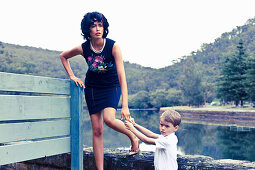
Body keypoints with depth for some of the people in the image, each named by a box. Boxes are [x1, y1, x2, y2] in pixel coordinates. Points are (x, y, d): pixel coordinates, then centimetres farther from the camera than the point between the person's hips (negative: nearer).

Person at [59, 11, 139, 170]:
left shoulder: (113, 46, -22)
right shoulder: (83, 48, -14)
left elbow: (122, 76, -26)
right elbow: (63, 56, 8)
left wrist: (125, 106, -32)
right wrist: (72, 76, -2)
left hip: (112, 87, -2)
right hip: (92, 88, 3)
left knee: (108, 118, -29)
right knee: (97, 130, 0)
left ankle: (133, 137, 1)